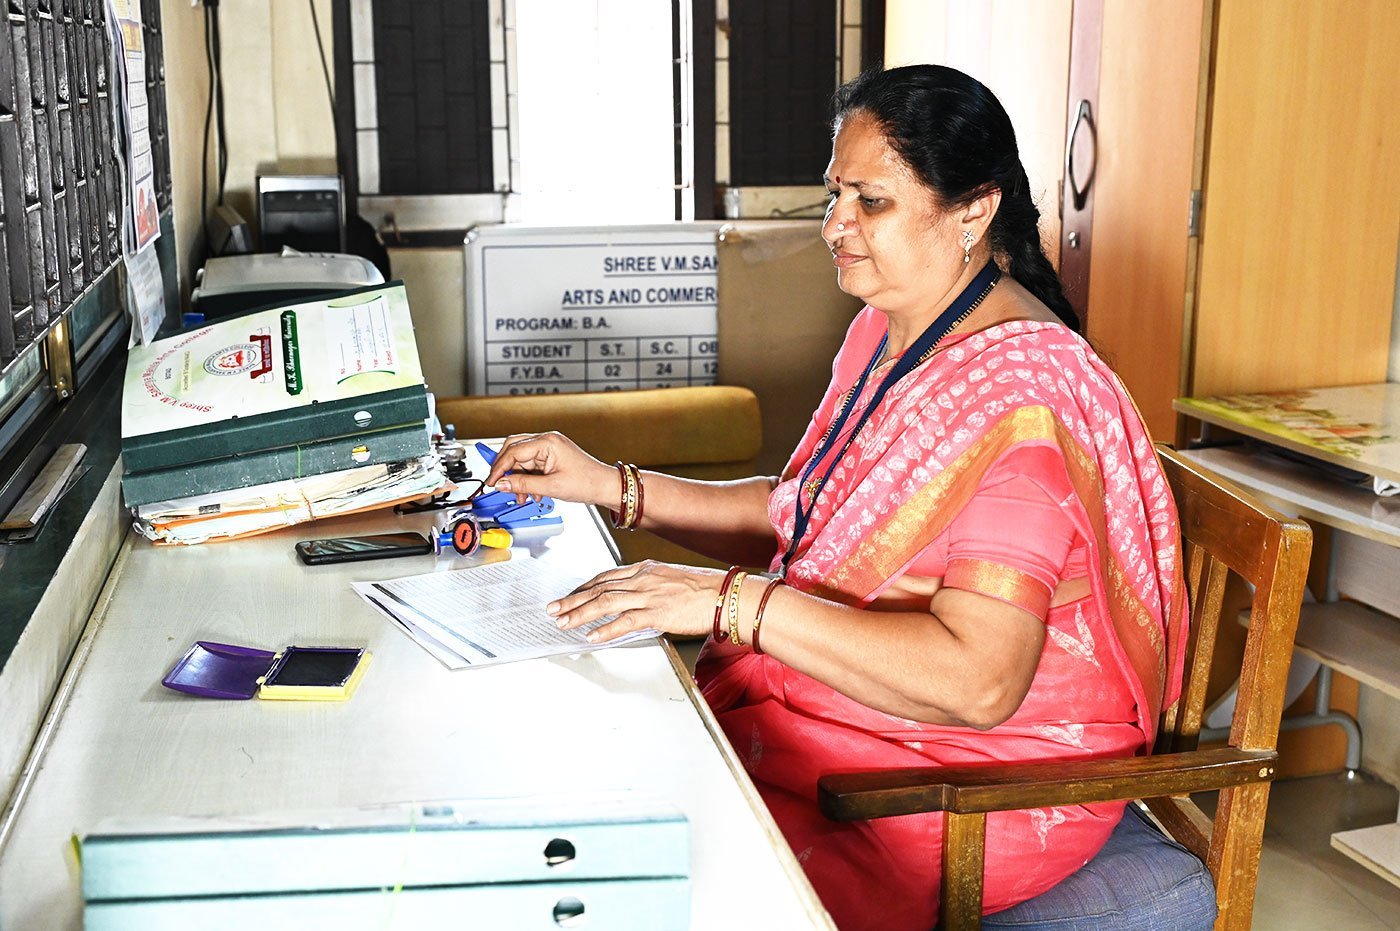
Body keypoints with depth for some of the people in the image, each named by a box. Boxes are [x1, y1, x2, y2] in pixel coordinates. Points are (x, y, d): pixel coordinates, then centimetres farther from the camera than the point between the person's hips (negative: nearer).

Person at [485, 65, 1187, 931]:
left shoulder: (1020, 390, -24)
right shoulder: (886, 333, 7)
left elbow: (978, 681, -31)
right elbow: (796, 517, 15)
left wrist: (732, 601, -31)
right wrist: (613, 487, 4)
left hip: (978, 768, -8)